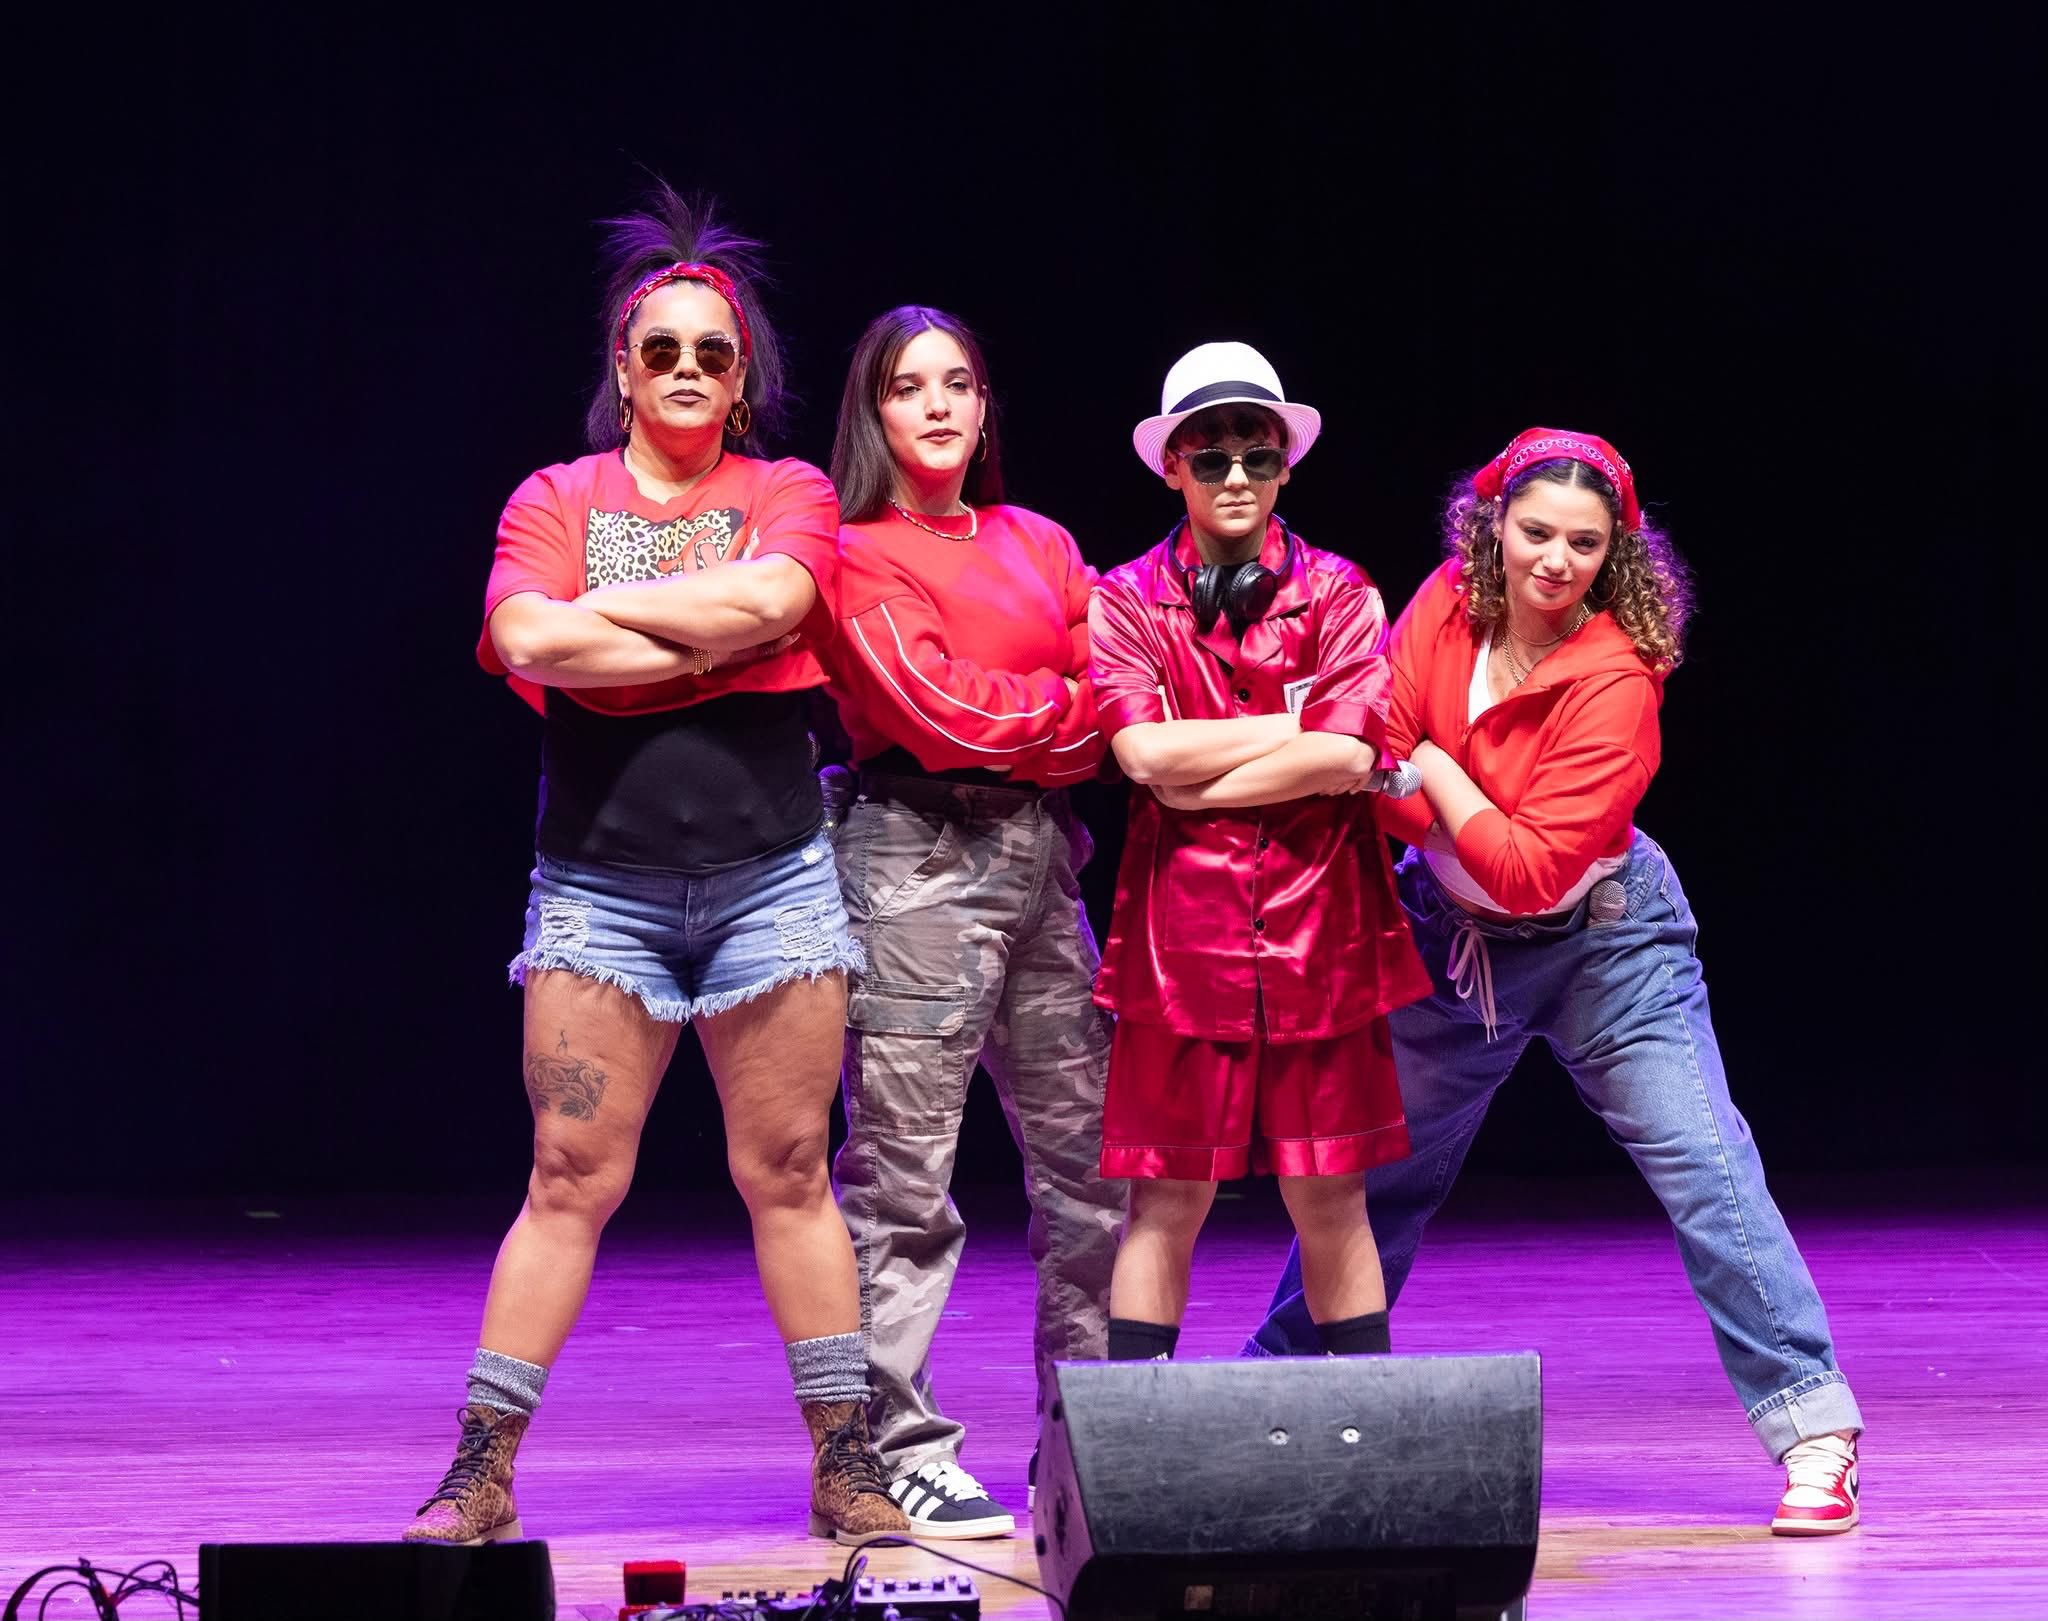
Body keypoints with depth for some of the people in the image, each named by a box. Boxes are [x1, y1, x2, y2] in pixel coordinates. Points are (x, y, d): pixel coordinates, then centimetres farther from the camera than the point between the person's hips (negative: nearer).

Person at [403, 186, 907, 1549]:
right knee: (570, 1178, -3)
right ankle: (481, 1473, 1)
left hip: (769, 874, 0)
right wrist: (715, 643, -10)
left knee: (789, 1173, 2)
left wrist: (604, 611, -7)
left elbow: (775, 595, -14)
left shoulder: (789, 494, 9)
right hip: (599, 882, 0)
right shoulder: (557, 498, 8)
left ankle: (846, 1467, 7)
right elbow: (528, 640, -10)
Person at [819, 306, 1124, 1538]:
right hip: (922, 859, -6)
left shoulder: (1040, 546, 18)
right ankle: (897, 1448, -1)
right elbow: (943, 711, -11)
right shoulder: (860, 555, 0)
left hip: (1043, 856, 7)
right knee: (904, 1172, -6)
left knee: (1091, 1154, 7)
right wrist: (1086, 709, -3)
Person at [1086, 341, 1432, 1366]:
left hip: (1320, 929, 1)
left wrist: (1200, 783, -7)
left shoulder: (1338, 594, 6)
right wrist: (1303, 732, -7)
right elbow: (1147, 752, -10)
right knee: (1168, 1199, 0)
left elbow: (1351, 757, -8)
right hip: (1181, 930, -1)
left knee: (1329, 1199, 4)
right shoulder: (1126, 602, 5)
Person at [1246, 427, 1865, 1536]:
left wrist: (1432, 771, -22)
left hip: (1600, 939, -4)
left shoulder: (1615, 678, -26)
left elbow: (1534, 870, -29)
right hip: (1449, 935, 4)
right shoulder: (1447, 609, -12)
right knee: (1371, 1171, 14)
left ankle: (1813, 1425, -10)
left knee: (1701, 1162, -13)